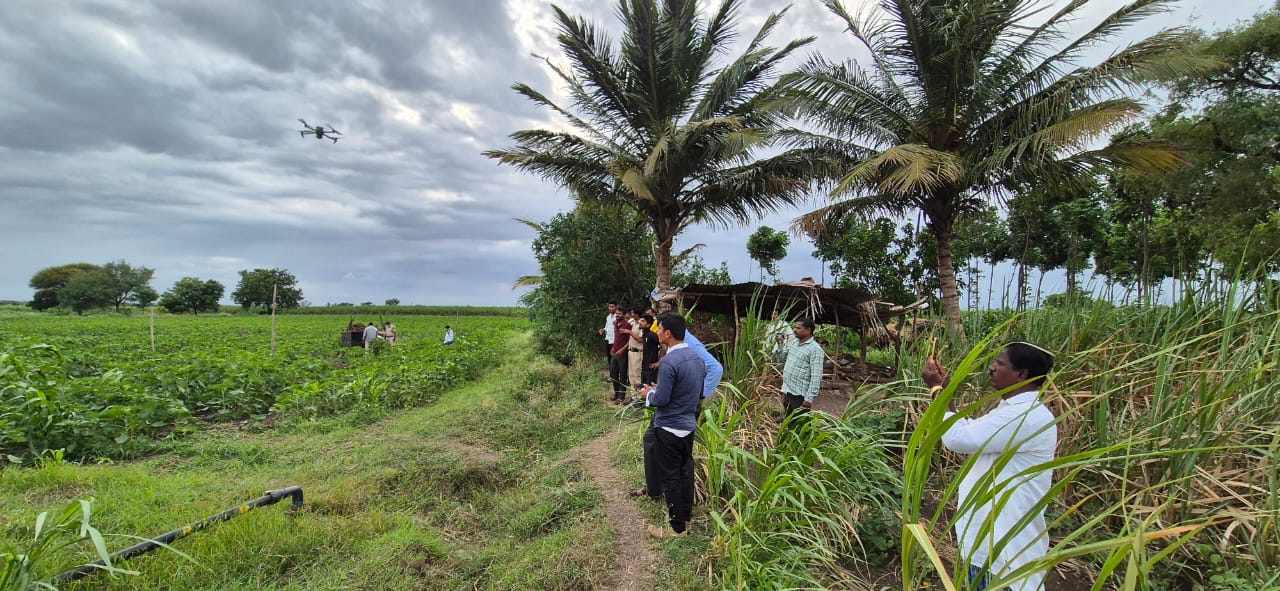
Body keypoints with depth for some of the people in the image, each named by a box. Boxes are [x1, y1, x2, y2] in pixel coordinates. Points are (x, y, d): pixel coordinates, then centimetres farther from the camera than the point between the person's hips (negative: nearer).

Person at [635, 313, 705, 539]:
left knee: (670, 478, 5)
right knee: (685, 473, 18)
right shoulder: (697, 358, 3)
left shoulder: (669, 362, -25)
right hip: (688, 425, 8)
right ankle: (685, 517, 31)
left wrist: (648, 394, -2)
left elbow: (661, 400, -24)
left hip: (669, 429, -8)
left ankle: (677, 527, 15)